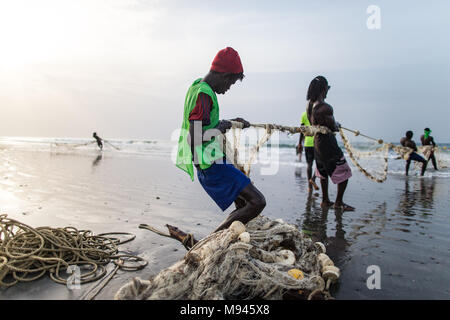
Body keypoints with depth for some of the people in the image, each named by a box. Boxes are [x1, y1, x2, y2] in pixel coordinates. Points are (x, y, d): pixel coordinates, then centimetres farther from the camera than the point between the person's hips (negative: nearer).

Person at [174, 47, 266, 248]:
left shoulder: (198, 87, 13)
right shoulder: (204, 94, -20)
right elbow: (195, 137, -28)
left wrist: (231, 122, 22)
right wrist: (221, 128, -13)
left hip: (211, 163, 11)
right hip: (212, 165, -11)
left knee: (243, 205, 19)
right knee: (257, 202, -13)